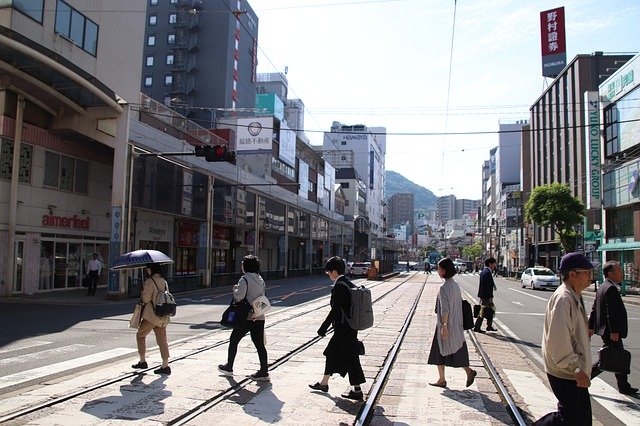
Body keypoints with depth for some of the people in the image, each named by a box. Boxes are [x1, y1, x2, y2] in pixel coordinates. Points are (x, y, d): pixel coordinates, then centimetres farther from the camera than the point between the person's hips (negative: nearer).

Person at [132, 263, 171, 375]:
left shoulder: (150, 281, -13)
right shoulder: (164, 281, 10)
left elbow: (145, 299, -14)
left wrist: (142, 295, 6)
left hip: (151, 315, -6)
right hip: (163, 316, 6)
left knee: (140, 335, 15)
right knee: (162, 339, 7)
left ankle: (142, 361, 19)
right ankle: (165, 365, 5)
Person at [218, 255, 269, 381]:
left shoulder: (245, 279, -12)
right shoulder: (260, 279, 11)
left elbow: (239, 296, -22)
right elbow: (263, 294, 13)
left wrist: (235, 289, -3)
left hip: (246, 317, -6)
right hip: (259, 317, 6)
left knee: (233, 340, 13)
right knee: (259, 344, 7)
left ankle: (229, 367, 24)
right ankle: (264, 371, 5)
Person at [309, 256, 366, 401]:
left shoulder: (339, 287, -20)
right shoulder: (349, 284, 8)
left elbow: (335, 310, -22)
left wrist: (323, 328, -16)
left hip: (343, 330, -10)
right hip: (350, 328, 10)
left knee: (350, 358, 0)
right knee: (331, 353, 20)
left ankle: (357, 390, 11)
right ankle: (324, 383, 33)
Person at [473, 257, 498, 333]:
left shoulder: (484, 271, 13)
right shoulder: (487, 272, -19)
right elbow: (488, 286, -22)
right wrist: (490, 297, -20)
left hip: (483, 295, 10)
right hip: (486, 296, -10)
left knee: (492, 309, 17)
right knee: (483, 312, -2)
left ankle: (489, 326, 24)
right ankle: (477, 327, 5)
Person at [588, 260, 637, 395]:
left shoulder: (602, 287, 12)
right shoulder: (611, 288, -19)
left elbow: (594, 308, 15)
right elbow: (611, 312, -23)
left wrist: (591, 326, 17)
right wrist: (614, 332, -22)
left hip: (606, 330, 10)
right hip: (610, 331, -10)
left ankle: (624, 387, 25)